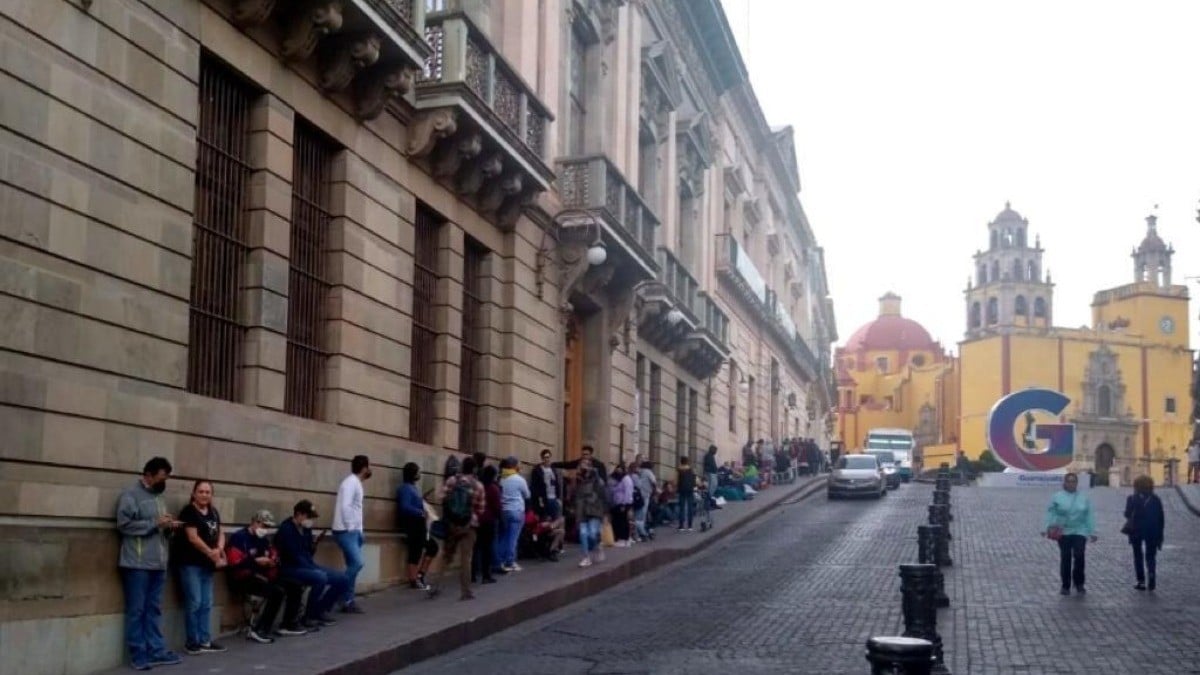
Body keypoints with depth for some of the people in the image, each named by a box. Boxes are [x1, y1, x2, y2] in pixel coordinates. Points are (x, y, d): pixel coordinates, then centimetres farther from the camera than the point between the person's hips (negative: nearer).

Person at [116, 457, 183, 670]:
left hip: (158, 563, 7)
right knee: (137, 610, -1)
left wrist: (169, 527, 4)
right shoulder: (131, 495, -6)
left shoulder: (158, 497, 18)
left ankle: (156, 650, 14)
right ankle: (139, 654, 3)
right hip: (138, 563, -7)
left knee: (154, 609, 10)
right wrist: (155, 523, -16)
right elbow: (125, 524, -16)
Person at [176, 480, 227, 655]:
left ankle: (205, 641, 14)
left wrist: (219, 549, -8)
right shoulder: (188, 511, -9)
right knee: (194, 603, -7)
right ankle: (192, 642, 1)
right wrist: (213, 554, -12)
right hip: (191, 563, -7)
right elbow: (193, 538, -15)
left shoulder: (213, 512, 13)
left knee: (206, 604, 9)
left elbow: (220, 534, 14)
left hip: (207, 564, 7)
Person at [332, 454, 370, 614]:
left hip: (352, 532, 10)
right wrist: (351, 528, -18)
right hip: (345, 531, -10)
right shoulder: (350, 482, -13)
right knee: (357, 563, -17)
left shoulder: (356, 483, 17)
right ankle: (342, 597, -9)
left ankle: (347, 601, 9)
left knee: (354, 565, 7)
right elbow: (345, 507, -22)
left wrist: (358, 531, 14)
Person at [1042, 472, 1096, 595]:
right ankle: (1065, 586, 15)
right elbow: (1050, 513, -3)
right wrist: (1048, 528, -13)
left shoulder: (1084, 498, 5)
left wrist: (1092, 532, 2)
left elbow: (1089, 516, 5)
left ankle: (1079, 584, 6)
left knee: (1079, 556, -12)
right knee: (1065, 558, 4)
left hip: (1080, 532, 0)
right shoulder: (1057, 497, 0)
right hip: (1063, 532, 0)